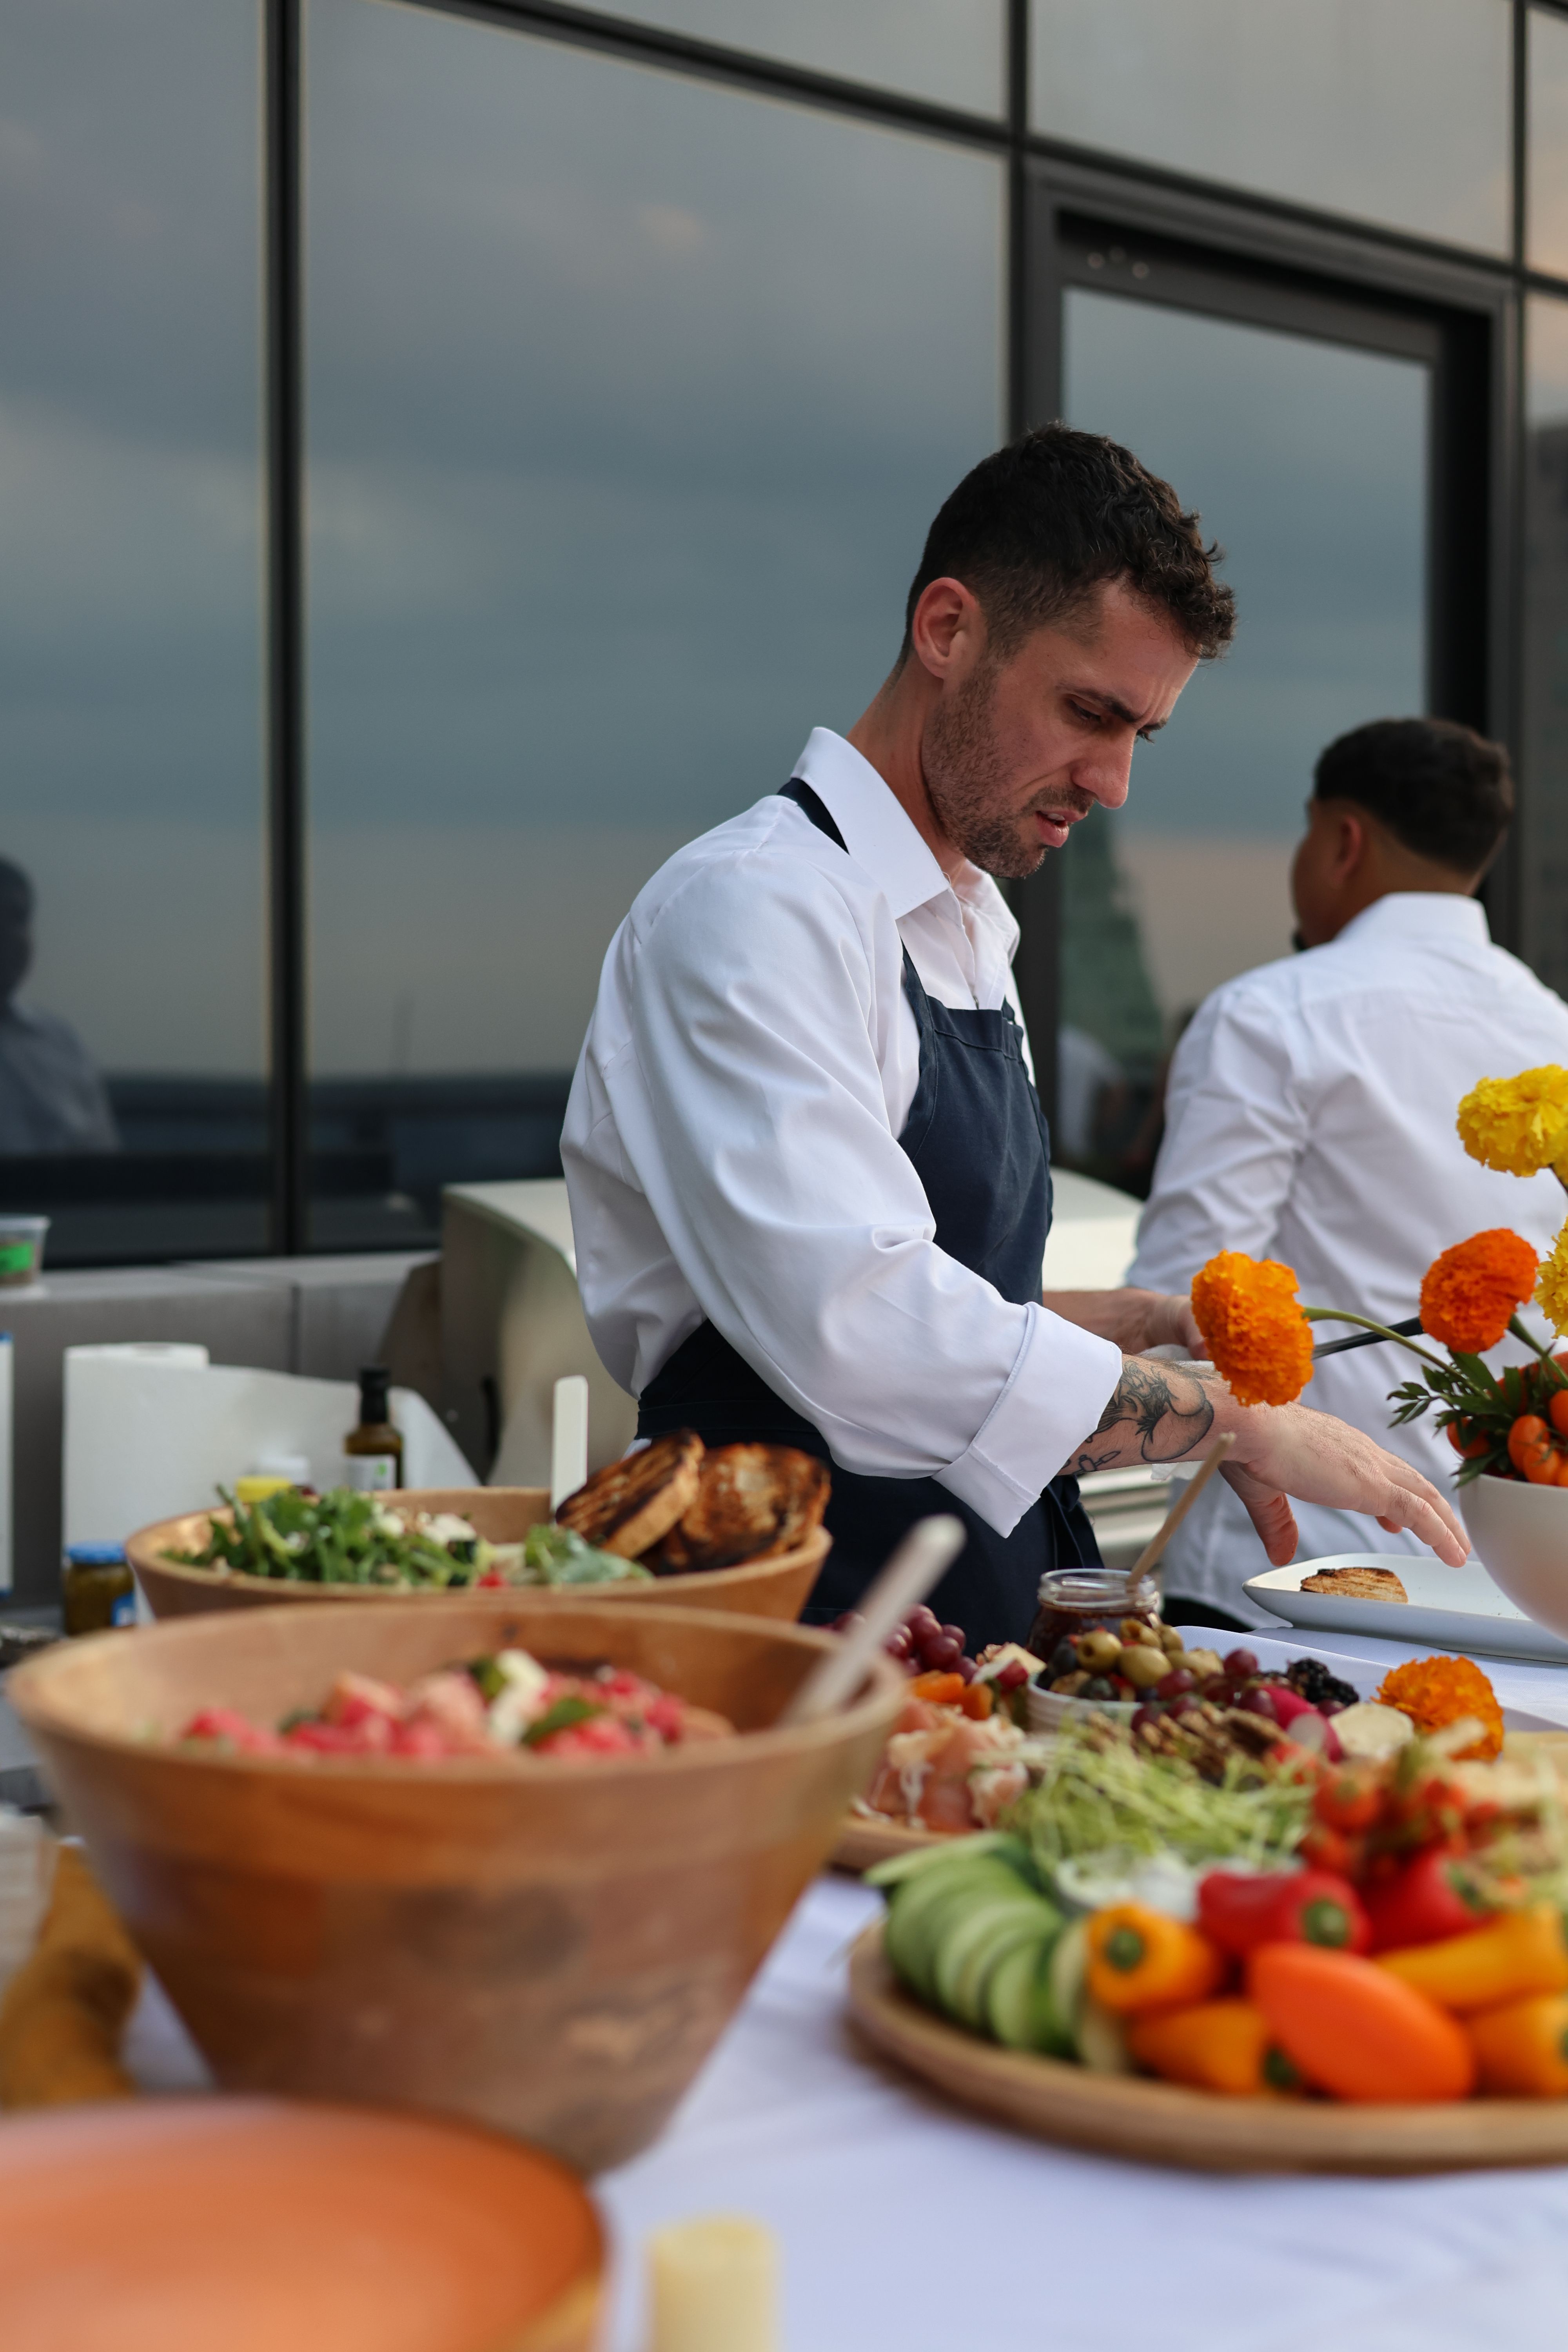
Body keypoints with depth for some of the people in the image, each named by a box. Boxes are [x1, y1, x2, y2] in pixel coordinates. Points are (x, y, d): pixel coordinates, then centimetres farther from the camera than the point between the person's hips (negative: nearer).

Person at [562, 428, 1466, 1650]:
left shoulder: (964, 931, 18)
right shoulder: (752, 909, -12)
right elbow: (863, 1333, -24)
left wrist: (1152, 1323, 11)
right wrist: (1230, 1413, -16)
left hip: (979, 1629, 8)